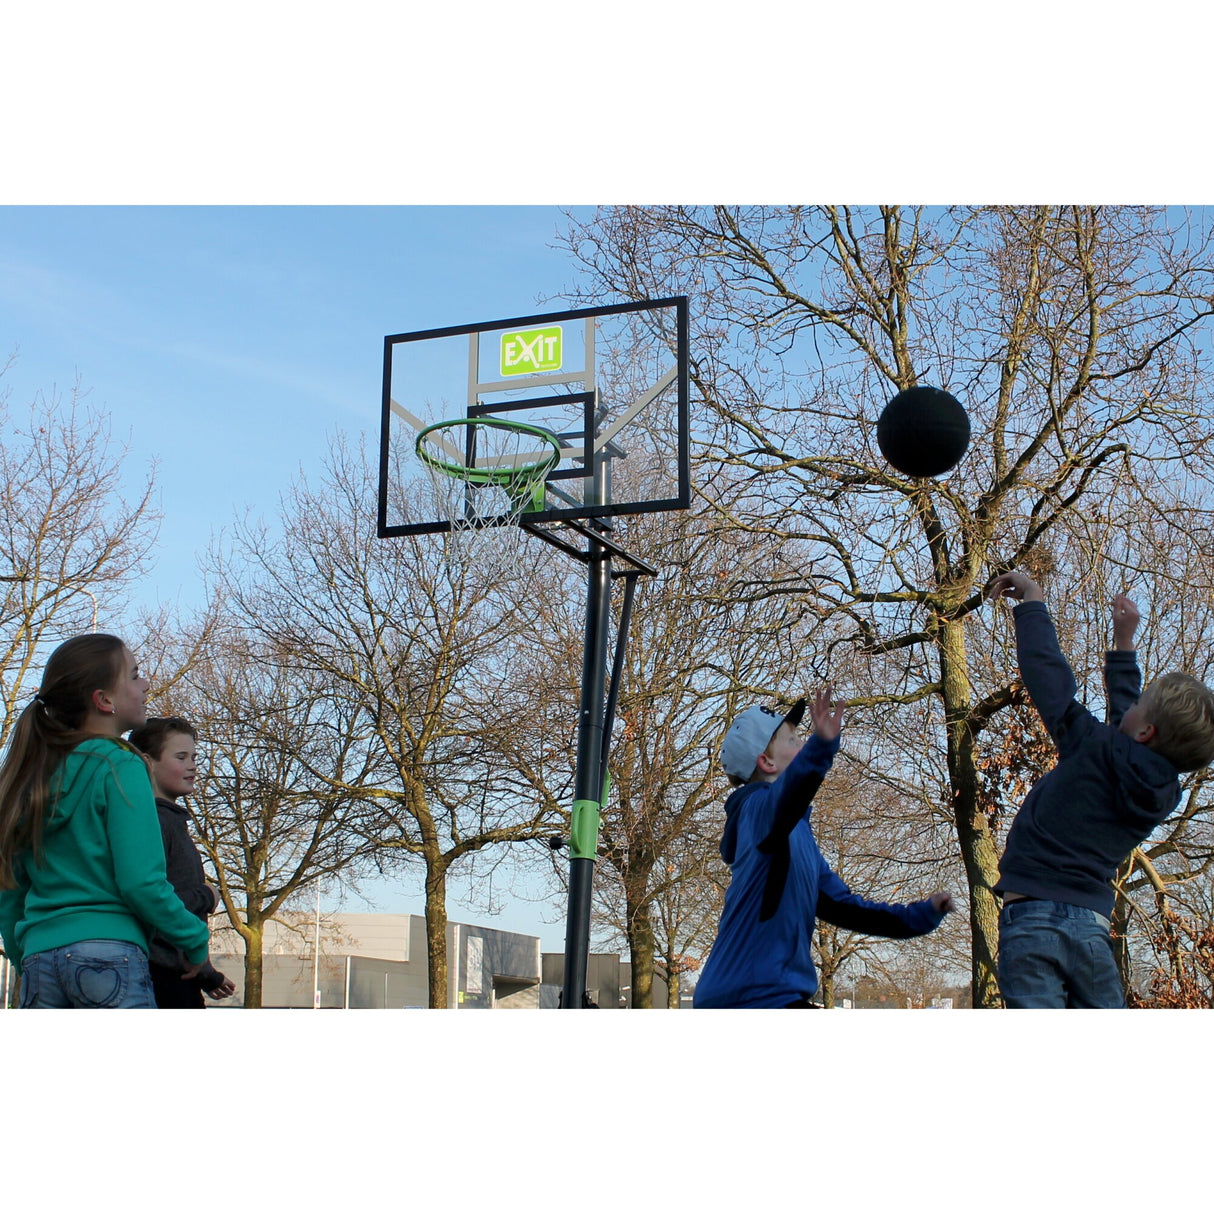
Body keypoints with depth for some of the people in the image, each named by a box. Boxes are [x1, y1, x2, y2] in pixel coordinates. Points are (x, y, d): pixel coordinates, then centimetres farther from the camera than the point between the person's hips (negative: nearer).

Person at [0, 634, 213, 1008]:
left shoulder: (34, 776, 15)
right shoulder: (118, 767, -6)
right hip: (109, 953, -7)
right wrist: (195, 940, 0)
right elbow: (141, 882, -12)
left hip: (40, 958, 7)